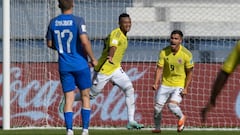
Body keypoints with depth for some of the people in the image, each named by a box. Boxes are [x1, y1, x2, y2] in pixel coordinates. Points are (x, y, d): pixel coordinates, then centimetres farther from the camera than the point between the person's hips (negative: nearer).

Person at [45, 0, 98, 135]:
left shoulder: (53, 22, 3)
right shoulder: (78, 21, -11)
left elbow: (50, 44, 11)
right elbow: (85, 41, -20)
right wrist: (93, 59, -8)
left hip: (64, 67, 3)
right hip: (81, 65, -3)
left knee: (69, 99, 4)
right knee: (85, 96, 9)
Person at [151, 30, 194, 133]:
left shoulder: (186, 54, -13)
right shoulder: (164, 52, -7)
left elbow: (189, 72, -4)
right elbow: (159, 69, -3)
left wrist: (186, 88, -10)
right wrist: (156, 83, -16)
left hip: (179, 85, -3)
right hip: (165, 84, 3)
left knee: (172, 105, -22)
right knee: (157, 107, 1)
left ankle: (181, 117, 12)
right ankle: (157, 128, 25)